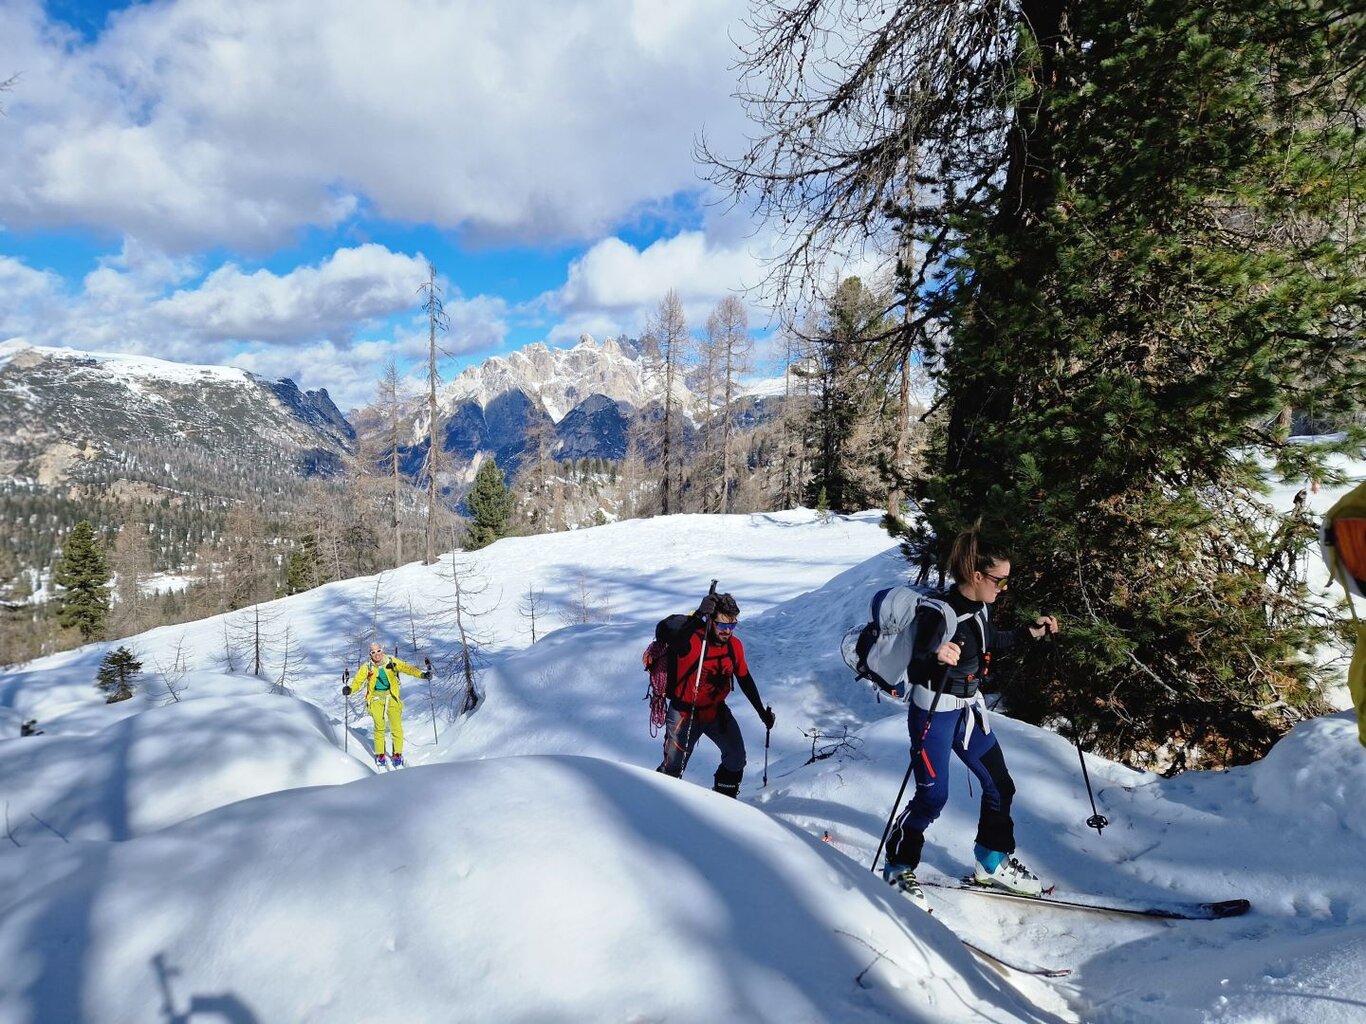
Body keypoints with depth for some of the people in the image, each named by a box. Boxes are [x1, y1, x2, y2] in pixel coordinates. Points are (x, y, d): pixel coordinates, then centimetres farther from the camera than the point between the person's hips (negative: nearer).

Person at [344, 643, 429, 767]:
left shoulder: (392, 662, -1)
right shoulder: (367, 667, 1)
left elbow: (406, 668, -10)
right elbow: (358, 681, -5)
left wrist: (422, 674, -23)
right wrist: (350, 689, -26)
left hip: (392, 697, 0)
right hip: (376, 699, 0)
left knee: (396, 726, -5)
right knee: (379, 727, 0)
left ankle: (397, 754, 9)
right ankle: (380, 754, 16)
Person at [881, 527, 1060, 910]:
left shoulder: (980, 607, -1)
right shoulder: (940, 614, -26)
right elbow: (914, 672, -27)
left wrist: (1030, 632, 13)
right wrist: (936, 658, -47)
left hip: (969, 709, 9)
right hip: (934, 712, -8)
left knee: (999, 785, 14)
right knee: (932, 796, -3)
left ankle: (993, 861, 35)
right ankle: (898, 866, 18)